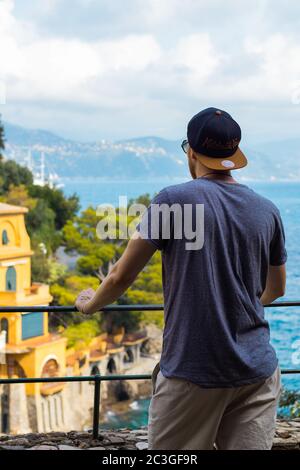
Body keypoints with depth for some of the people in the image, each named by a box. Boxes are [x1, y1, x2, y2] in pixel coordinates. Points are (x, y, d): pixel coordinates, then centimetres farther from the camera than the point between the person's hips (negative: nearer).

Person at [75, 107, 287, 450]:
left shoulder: (173, 200, -7)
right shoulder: (267, 211, 5)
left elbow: (121, 276, -3)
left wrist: (90, 304, 18)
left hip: (192, 371, -3)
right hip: (258, 370, 4)